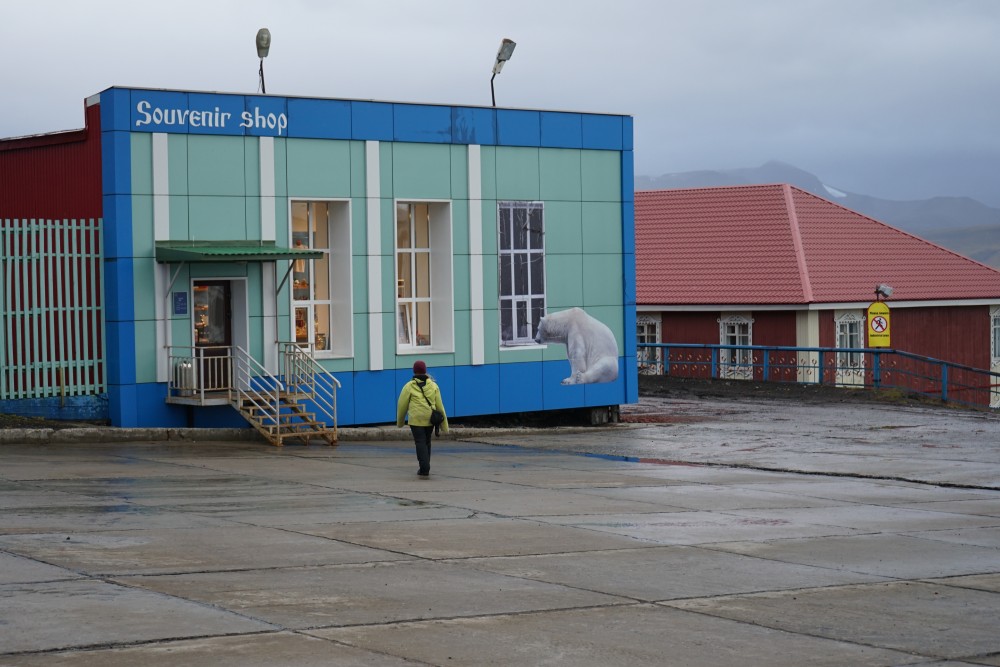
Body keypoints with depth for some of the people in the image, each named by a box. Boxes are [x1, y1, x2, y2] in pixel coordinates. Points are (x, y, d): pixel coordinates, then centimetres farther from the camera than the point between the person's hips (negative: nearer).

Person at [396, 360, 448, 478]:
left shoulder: (409, 386, -2)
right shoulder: (433, 385, 7)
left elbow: (402, 405, 1)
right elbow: (439, 406, 7)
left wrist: (400, 421, 17)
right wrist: (444, 424, 12)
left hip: (416, 419, -4)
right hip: (430, 419, 4)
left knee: (420, 443, -2)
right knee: (427, 442, 19)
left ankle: (425, 470, -15)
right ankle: (425, 469, 27)